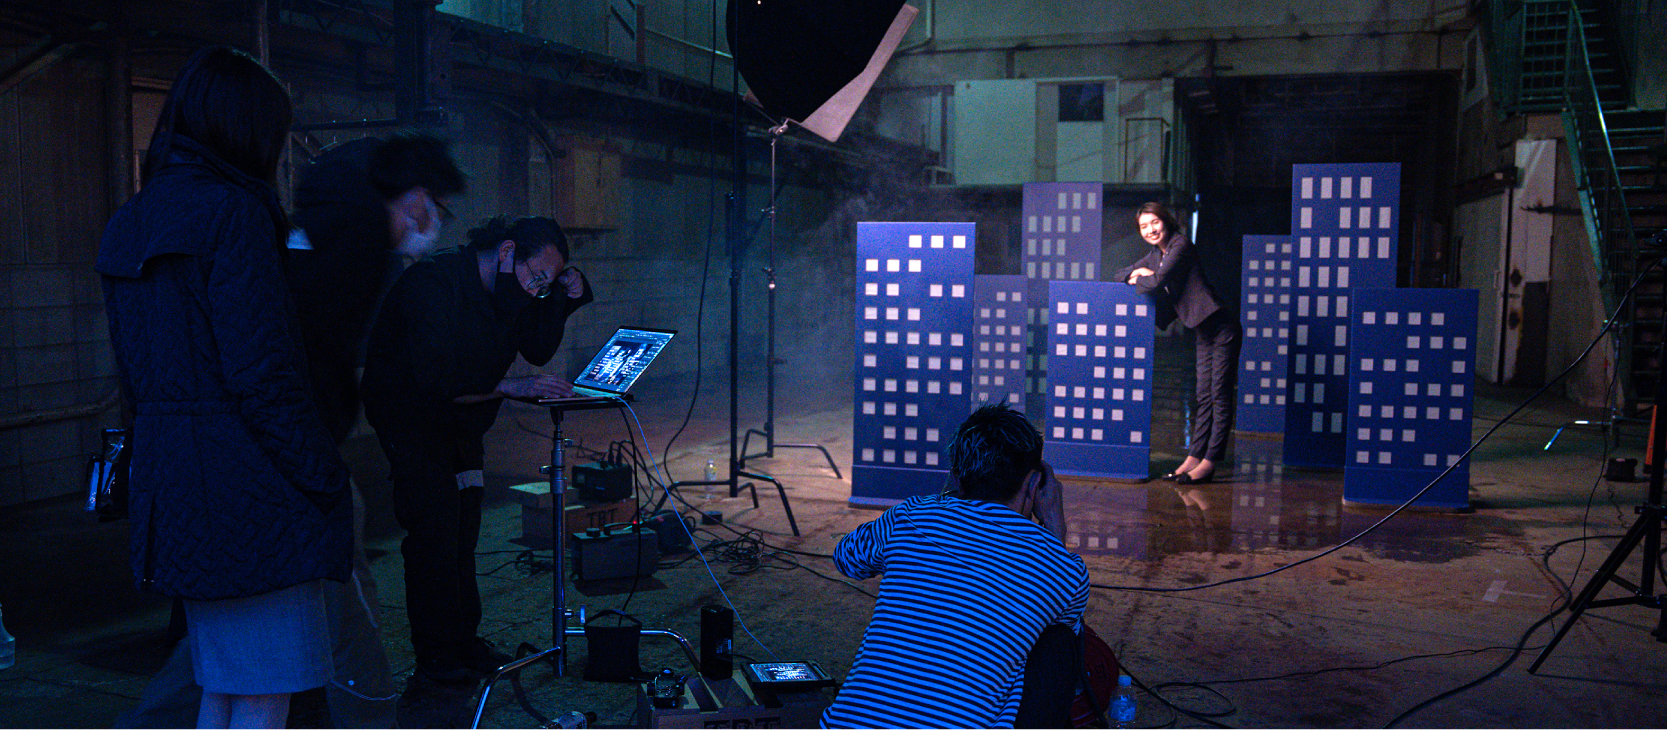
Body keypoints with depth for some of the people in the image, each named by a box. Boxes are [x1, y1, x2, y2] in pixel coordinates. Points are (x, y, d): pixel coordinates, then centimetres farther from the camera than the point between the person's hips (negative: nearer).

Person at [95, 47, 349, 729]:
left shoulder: (130, 224, 15)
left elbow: (134, 374, 18)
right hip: (248, 485, -9)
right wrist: (328, 479, -13)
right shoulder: (232, 212, -13)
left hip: (169, 480, 9)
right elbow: (263, 374, -19)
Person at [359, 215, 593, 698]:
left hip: (461, 423, 8)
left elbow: (537, 350, 5)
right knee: (435, 530, -11)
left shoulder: (508, 290, 0)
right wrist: (511, 386, -33)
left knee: (462, 531, 9)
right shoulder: (432, 283, -25)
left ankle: (464, 644, 19)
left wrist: (565, 299, -8)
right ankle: (435, 663, -3)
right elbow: (434, 377, -33)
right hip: (409, 419, -8)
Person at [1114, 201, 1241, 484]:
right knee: (1202, 397, 8)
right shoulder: (1155, 255, 14)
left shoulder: (1181, 246, -13)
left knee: (1219, 396, -5)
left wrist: (1138, 279, -2)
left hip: (1221, 328, -9)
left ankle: (1210, 461, -5)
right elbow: (1121, 274, 20)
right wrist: (1140, 272, -1)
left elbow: (1158, 281, -22)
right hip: (1204, 333, 9)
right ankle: (1194, 458, 10)